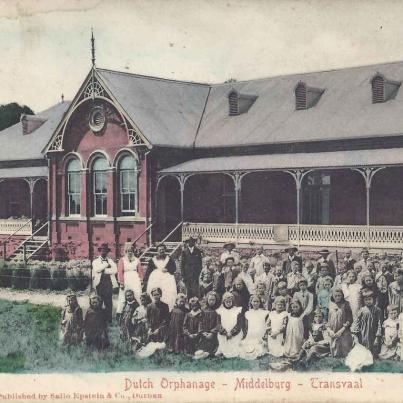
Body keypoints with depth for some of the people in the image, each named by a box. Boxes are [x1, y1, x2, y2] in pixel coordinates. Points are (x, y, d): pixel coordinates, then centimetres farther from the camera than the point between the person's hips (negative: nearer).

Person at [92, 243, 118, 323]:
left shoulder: (110, 261, 17)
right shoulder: (95, 261, 12)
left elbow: (115, 270, -1)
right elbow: (96, 269, -9)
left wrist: (104, 270, -7)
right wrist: (106, 264, -7)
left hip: (109, 283, 1)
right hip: (99, 283, -1)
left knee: (108, 302, -3)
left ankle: (109, 319, 0)